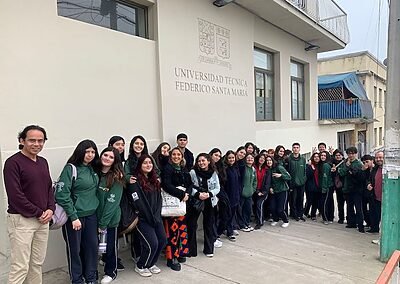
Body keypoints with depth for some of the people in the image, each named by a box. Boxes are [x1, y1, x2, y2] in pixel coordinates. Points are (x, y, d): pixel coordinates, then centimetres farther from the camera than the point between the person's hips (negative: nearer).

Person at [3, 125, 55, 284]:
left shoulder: (43, 162, 11)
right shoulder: (13, 162, -11)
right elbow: (15, 195, -16)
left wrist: (50, 209, -1)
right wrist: (38, 213, -12)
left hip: (43, 220, 7)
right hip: (21, 220, -6)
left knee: (37, 263, 13)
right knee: (20, 267, -2)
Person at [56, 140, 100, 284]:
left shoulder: (93, 169, 6)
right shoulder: (70, 168, -13)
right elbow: (62, 195, -17)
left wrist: (96, 208, 6)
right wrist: (73, 217, -18)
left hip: (91, 215, 6)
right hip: (75, 215, -6)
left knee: (92, 245, 12)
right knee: (74, 249, 7)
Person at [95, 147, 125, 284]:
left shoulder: (117, 178, -13)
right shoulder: (95, 172, 0)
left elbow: (112, 202, -15)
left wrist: (103, 223, -16)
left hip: (110, 218, -3)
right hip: (95, 215, 4)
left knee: (110, 245, 10)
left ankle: (110, 271, 31)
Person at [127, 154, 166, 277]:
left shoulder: (155, 180, 13)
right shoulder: (135, 181, -10)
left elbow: (159, 199, 10)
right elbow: (138, 203, -16)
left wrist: (157, 216, -3)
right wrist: (150, 218, -14)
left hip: (156, 217, 7)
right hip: (142, 219, -7)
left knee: (162, 241, 2)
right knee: (152, 244, -12)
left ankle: (151, 264, 27)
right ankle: (140, 266, 15)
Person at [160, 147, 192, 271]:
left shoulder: (184, 170, 15)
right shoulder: (167, 168, -6)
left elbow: (190, 183, 11)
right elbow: (166, 185, -18)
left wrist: (187, 193, -10)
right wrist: (181, 194, -19)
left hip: (182, 203, 6)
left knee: (182, 228, 10)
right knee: (172, 230, -6)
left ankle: (180, 253, 25)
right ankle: (172, 258, 3)